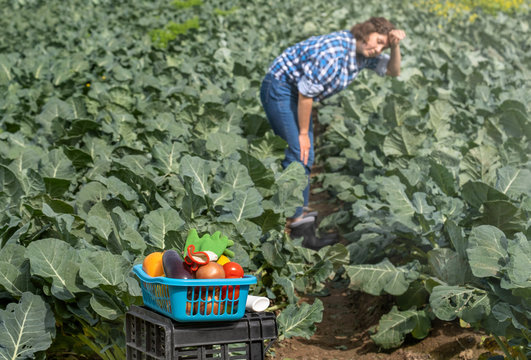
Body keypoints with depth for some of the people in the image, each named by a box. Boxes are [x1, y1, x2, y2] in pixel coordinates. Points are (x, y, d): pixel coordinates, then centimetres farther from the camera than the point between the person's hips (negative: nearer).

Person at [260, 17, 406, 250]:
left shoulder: (363, 53, -1)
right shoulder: (332, 53, -29)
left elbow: (394, 71, 11)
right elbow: (306, 93, -24)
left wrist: (395, 47, -9)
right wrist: (303, 133, -15)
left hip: (296, 93, 10)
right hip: (280, 88, -10)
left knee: (306, 159, 9)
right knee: (298, 154, -17)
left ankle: (298, 216, 17)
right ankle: (297, 223, -16)